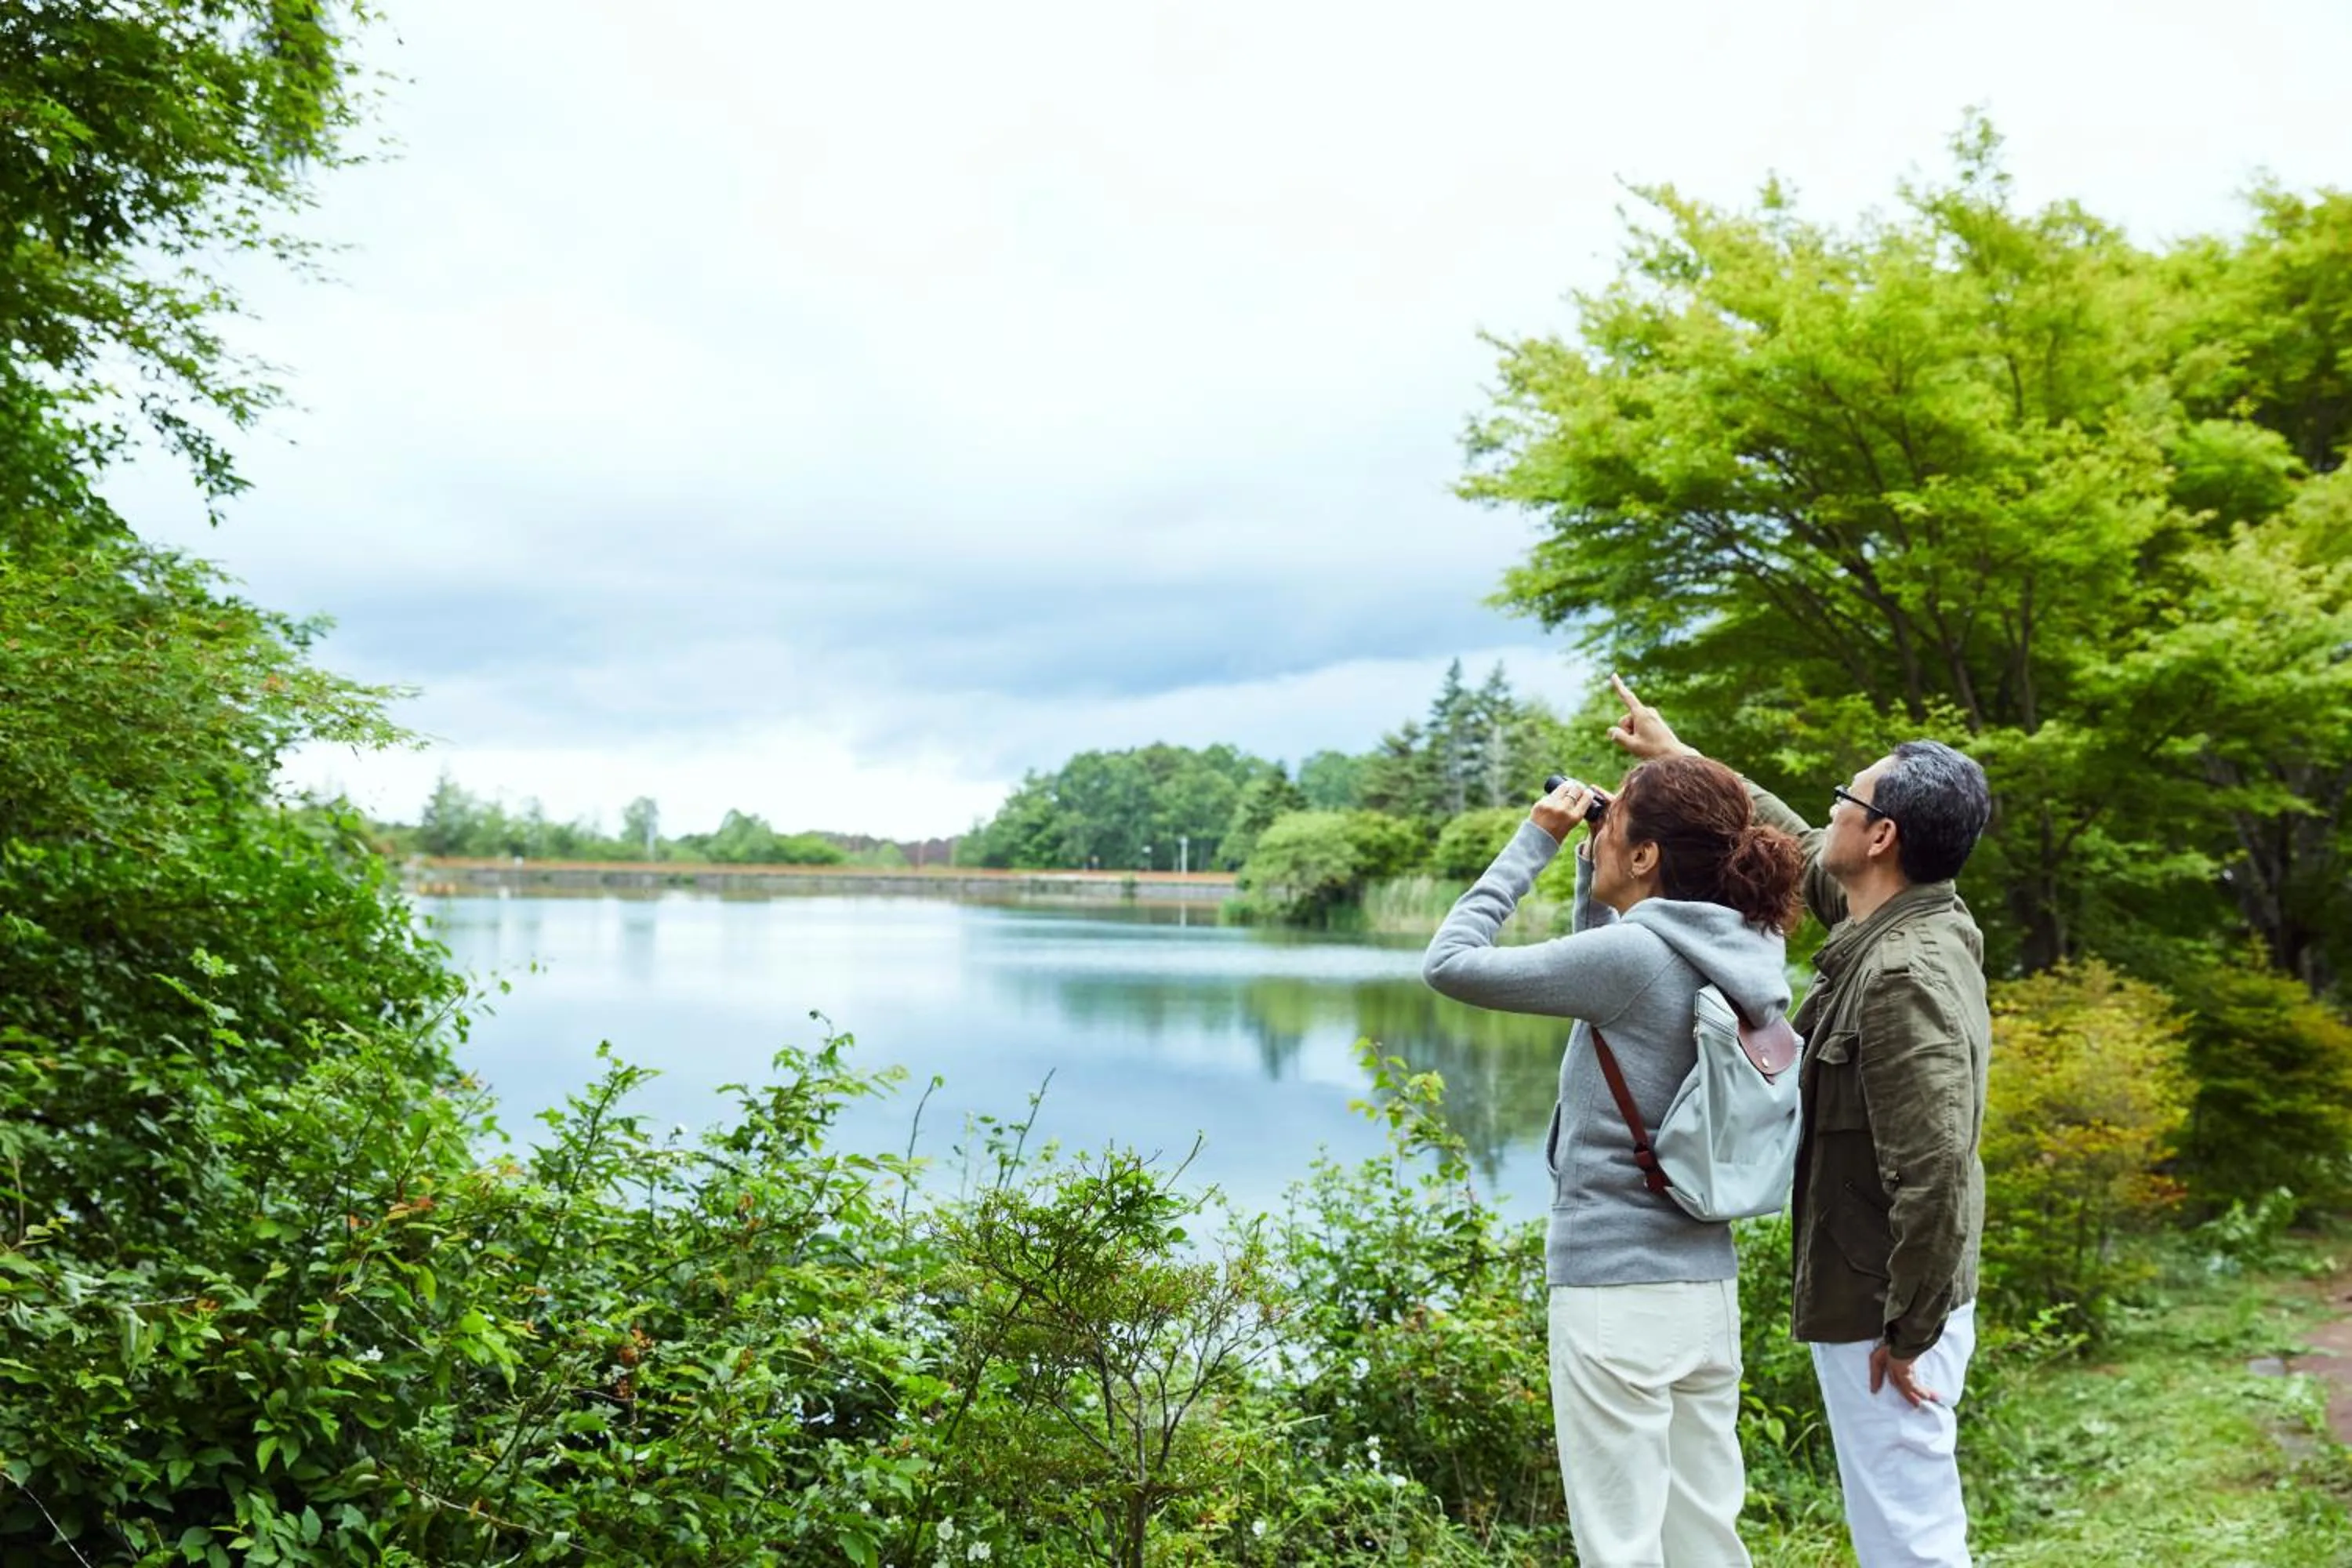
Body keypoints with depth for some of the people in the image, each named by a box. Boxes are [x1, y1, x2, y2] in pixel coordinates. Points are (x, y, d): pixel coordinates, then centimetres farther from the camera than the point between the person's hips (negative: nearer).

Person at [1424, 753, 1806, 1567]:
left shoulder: (1634, 955, -18)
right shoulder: (1740, 958, 5)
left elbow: (1449, 963, -14)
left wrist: (1534, 840, -7)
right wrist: (1589, 869, 10)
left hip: (1618, 1293, -8)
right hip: (1710, 1290, 8)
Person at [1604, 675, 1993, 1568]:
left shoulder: (1904, 977, -25)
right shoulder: (1903, 925, 4)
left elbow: (1933, 1173, -28)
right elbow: (1797, 846, 21)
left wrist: (1910, 1334, -20)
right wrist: (1677, 756, 24)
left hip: (1886, 1314, -10)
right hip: (1876, 1297, 10)